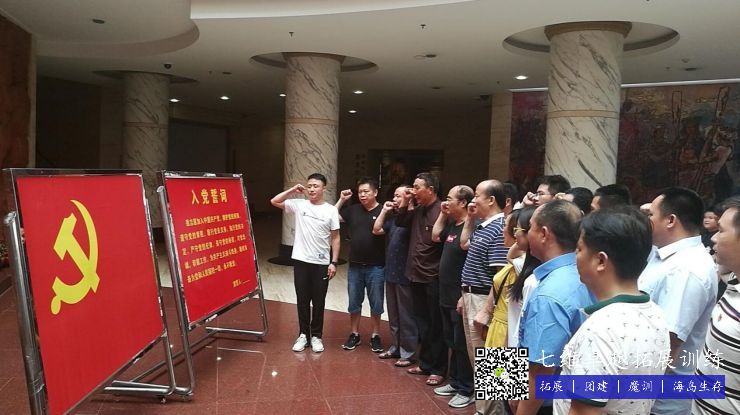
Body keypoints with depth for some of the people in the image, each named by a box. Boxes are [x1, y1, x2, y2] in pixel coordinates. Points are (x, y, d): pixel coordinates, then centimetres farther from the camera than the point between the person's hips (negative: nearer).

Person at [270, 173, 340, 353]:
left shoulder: (331, 210, -4)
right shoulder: (299, 205, 1)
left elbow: (335, 238, -1)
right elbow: (274, 201, 2)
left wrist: (334, 262, -5)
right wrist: (292, 190, -6)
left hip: (321, 263, -1)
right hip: (301, 261, 1)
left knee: (318, 302, 8)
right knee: (302, 300, 10)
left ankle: (316, 336, 22)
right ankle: (303, 334, 23)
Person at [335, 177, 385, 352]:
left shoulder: (383, 211, -6)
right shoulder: (353, 210, 6)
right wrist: (342, 200, 3)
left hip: (375, 267, -4)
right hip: (355, 266, 4)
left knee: (375, 304, 8)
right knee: (354, 303, 13)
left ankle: (375, 336, 23)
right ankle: (354, 335, 27)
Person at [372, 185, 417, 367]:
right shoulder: (393, 217, 13)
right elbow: (376, 230, 10)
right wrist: (384, 211, 5)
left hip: (405, 274, -8)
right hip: (391, 272, 8)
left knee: (406, 316, 1)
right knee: (393, 315, 17)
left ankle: (408, 353, 11)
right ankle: (395, 347, 28)